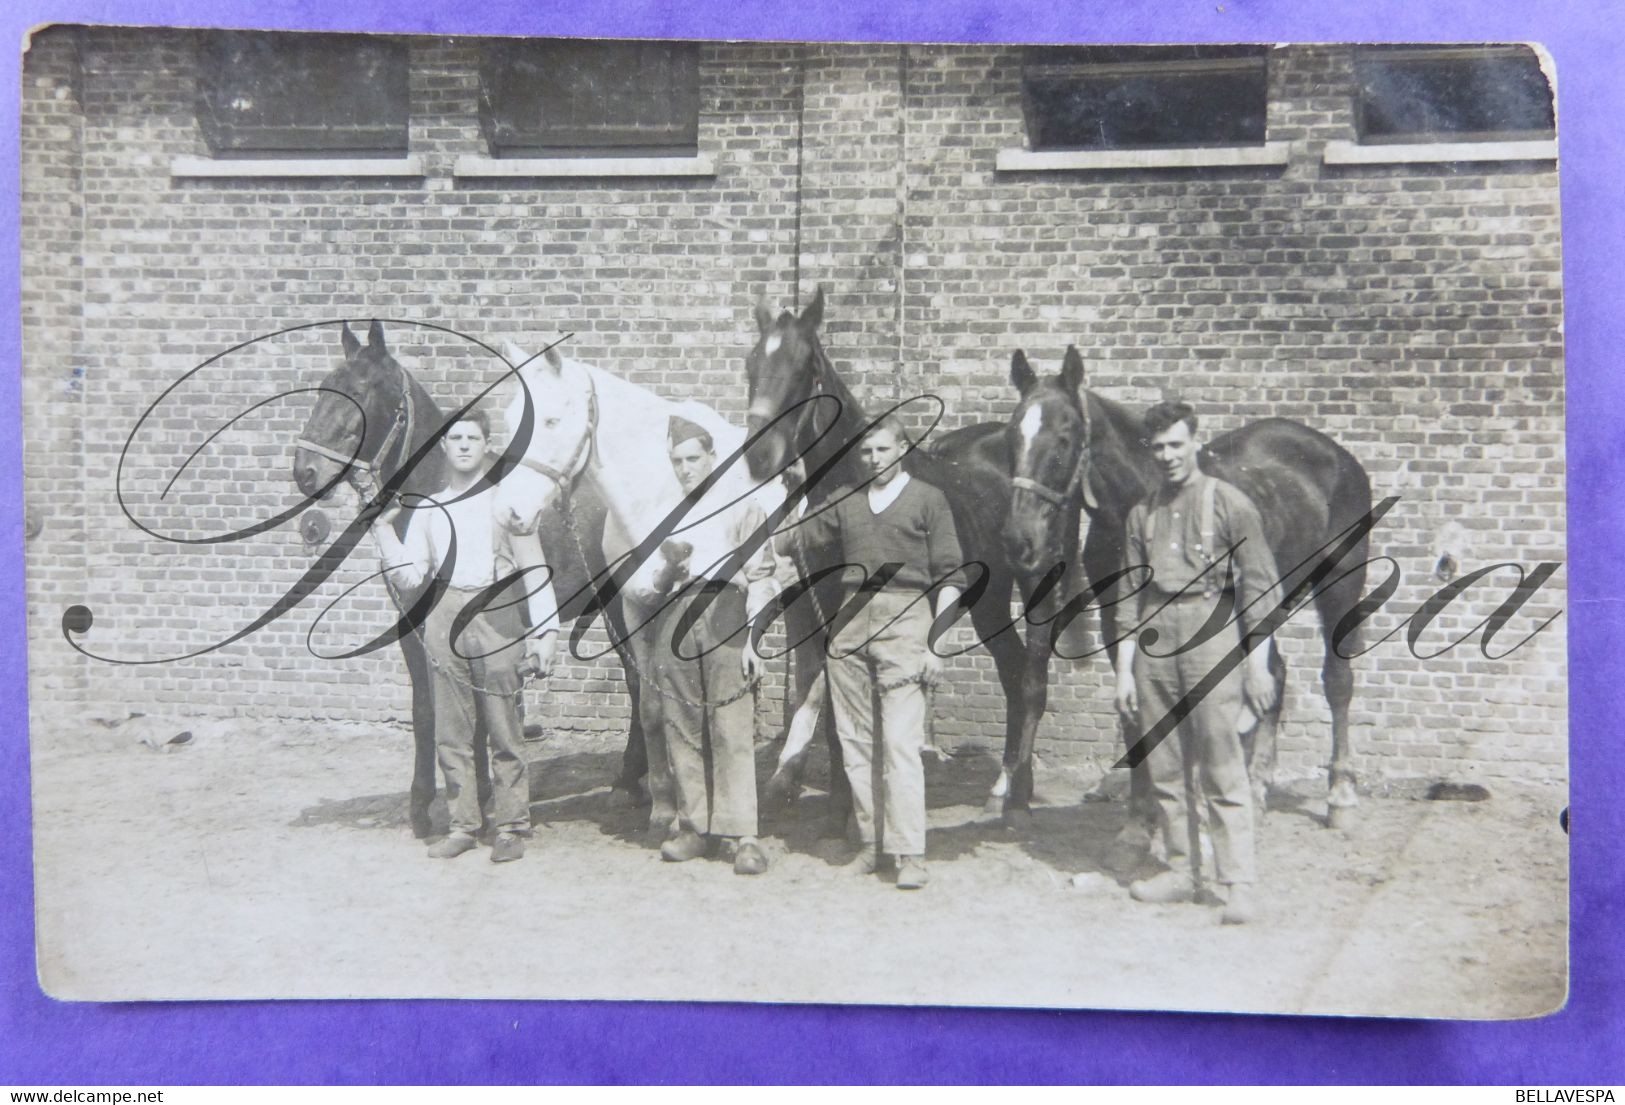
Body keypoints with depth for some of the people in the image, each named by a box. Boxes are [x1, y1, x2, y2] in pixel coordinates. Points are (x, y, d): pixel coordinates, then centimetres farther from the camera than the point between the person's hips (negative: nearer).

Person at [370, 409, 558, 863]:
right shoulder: (427, 508, 12)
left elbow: (533, 569, -3)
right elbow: (409, 578, 6)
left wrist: (546, 630, -11)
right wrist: (383, 530, -3)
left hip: (496, 620, -4)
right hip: (444, 622, 4)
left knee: (504, 732, 0)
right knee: (450, 734, 8)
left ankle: (511, 826, 11)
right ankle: (462, 824, 20)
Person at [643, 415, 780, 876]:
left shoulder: (741, 508, 5)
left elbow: (760, 575, -1)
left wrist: (752, 636, -9)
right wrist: (669, 566, -1)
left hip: (723, 617, -5)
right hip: (675, 618, 5)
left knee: (732, 731, -8)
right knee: (680, 730, 5)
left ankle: (740, 834, -5)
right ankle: (693, 826, 14)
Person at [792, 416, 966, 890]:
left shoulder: (927, 499, 6)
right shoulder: (844, 501, 17)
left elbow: (950, 573, 1)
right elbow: (798, 537, 15)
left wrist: (938, 638, -6)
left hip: (903, 619, -4)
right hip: (850, 623, 5)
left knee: (902, 741, -11)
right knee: (854, 739, 6)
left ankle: (910, 854, -8)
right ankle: (870, 842, 16)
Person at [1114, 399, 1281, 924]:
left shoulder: (1230, 504, -2)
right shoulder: (1142, 513, 12)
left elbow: (1260, 589, -3)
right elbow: (1131, 598, 12)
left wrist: (1257, 664, -8)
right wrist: (1124, 669, 8)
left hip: (1210, 636, -5)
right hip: (1155, 642, 5)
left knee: (1222, 771, -4)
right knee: (1165, 771, 10)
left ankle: (1238, 884, 2)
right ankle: (1181, 870, 22)